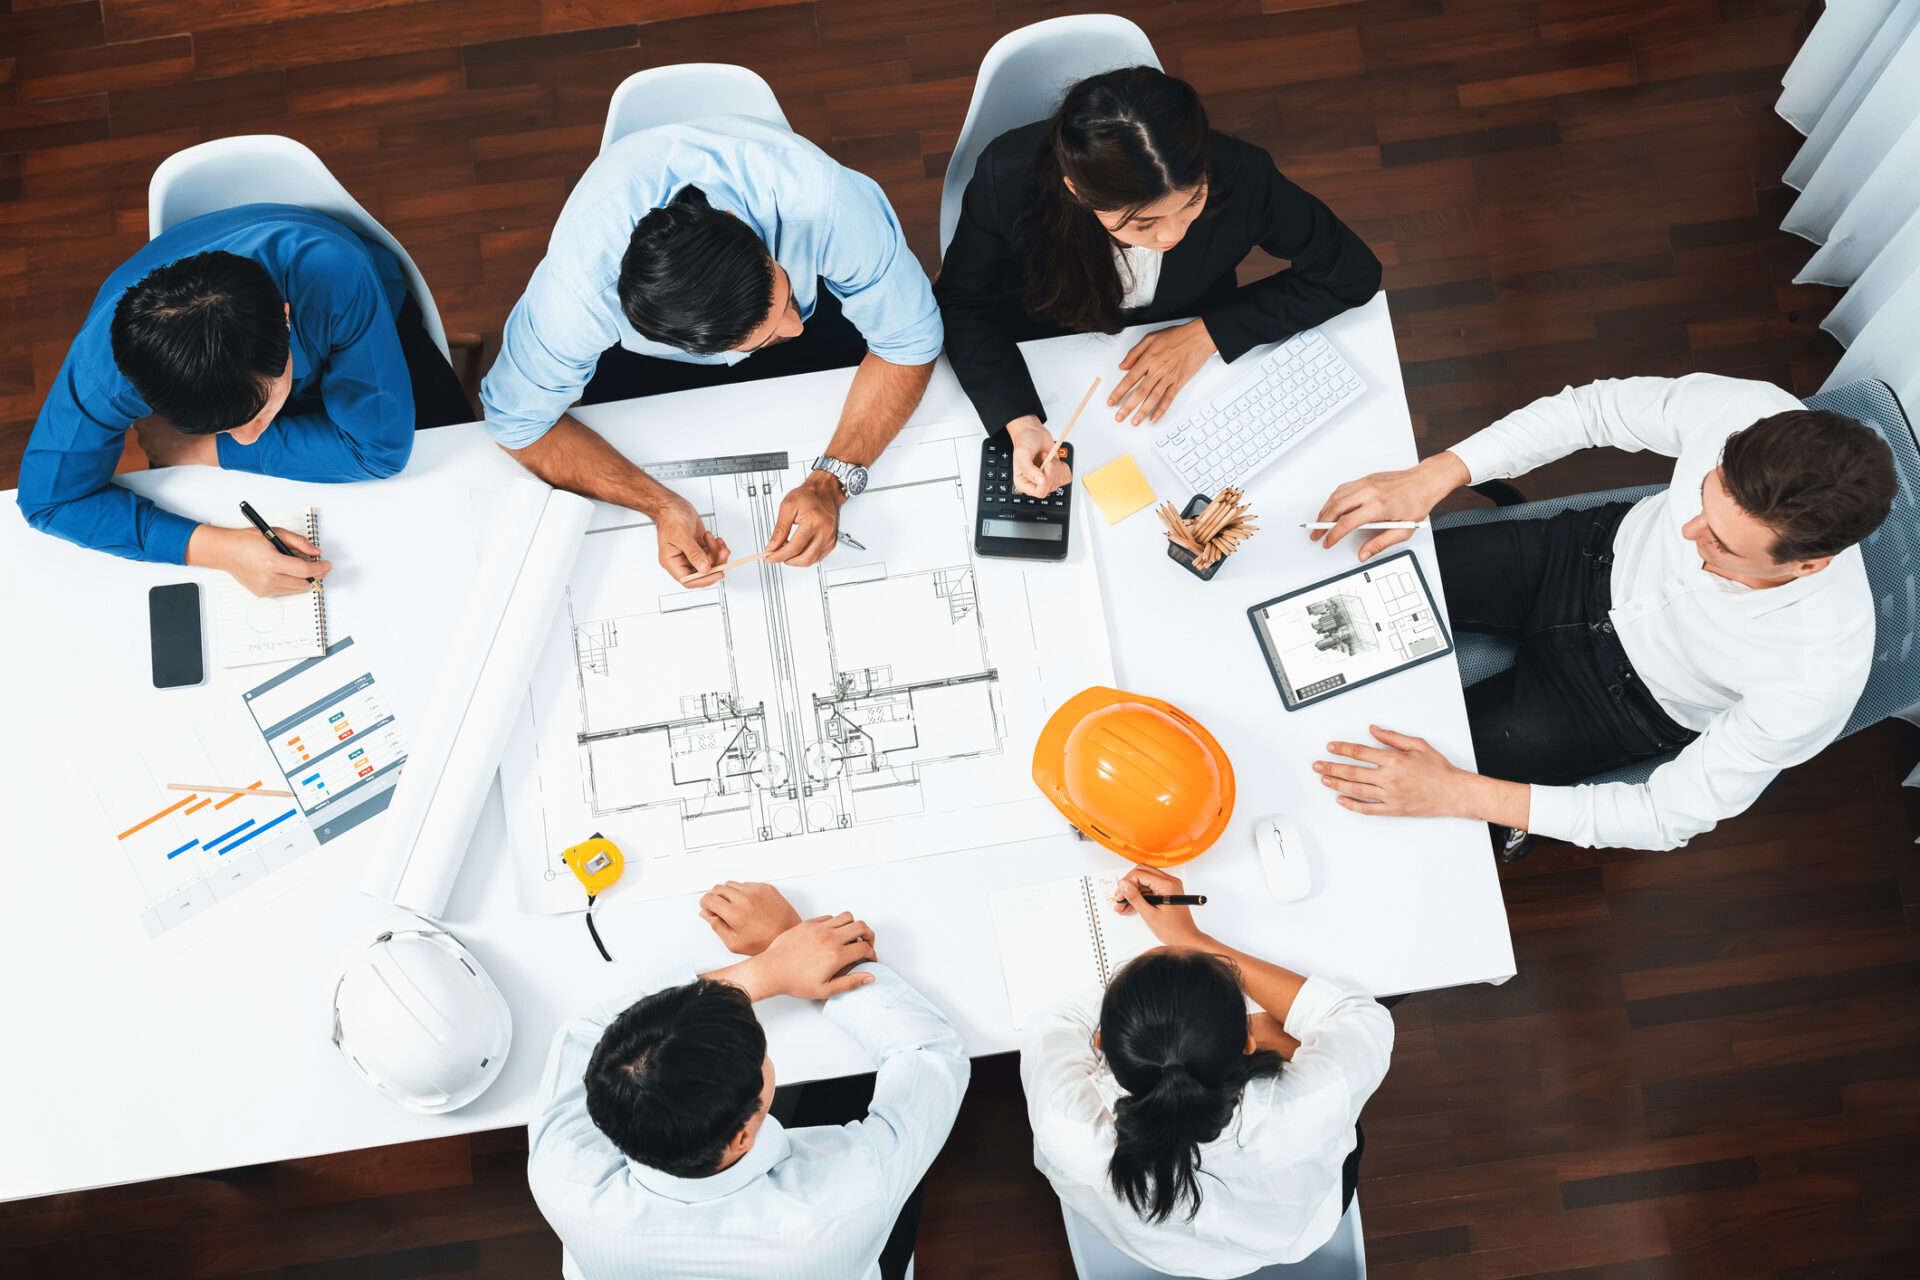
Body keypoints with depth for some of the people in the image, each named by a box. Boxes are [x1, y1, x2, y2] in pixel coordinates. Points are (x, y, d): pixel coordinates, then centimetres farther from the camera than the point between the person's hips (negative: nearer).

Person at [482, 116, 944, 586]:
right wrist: (660, 507, -38)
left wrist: (832, 482, -40)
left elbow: (910, 343, -28)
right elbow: (519, 422, -25)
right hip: (648, 354, -1)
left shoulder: (828, 201, -42)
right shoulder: (580, 285, -41)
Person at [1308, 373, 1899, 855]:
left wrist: (1458, 794, -36)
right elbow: (1592, 407, -14)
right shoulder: (1744, 414, -34)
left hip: (1637, 695, -3)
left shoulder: (1815, 682, -39)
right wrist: (1431, 477, -26)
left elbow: (1673, 819, -27)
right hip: (1607, 554, 3)